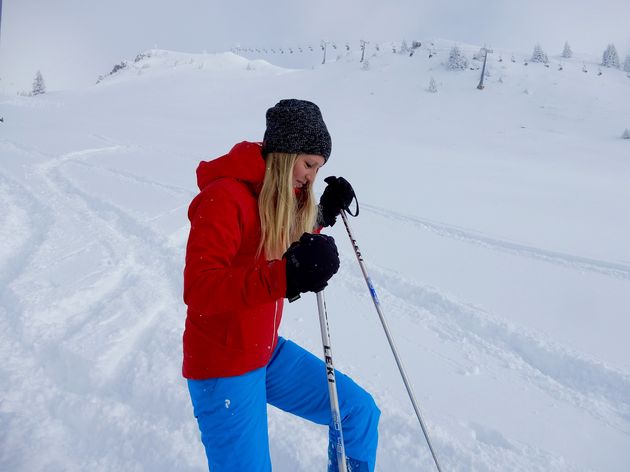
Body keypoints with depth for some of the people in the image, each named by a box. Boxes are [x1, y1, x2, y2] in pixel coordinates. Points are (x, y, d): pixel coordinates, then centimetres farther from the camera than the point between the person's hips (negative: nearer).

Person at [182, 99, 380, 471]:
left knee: (360, 412, 10)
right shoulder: (224, 197, -21)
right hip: (223, 367, -8)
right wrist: (285, 275, -42)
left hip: (269, 353, 8)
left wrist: (324, 218, 0)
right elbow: (199, 291, -29)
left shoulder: (283, 196, 4)